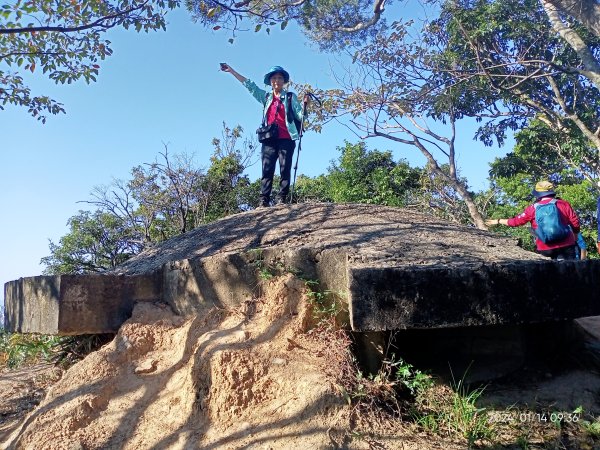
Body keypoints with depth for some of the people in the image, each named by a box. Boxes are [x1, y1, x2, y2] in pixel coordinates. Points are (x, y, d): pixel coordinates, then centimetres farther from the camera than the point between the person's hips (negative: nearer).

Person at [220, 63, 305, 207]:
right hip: (269, 139, 2)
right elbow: (249, 85, 20)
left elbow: (300, 115, 6)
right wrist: (231, 70, 19)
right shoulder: (265, 97, 19)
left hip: (286, 139, -2)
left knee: (285, 170, -6)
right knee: (267, 170, -5)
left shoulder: (291, 97, 11)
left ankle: (282, 199, -6)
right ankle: (264, 200, -8)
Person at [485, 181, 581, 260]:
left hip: (546, 248, 0)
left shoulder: (533, 208, 3)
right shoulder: (563, 204, 4)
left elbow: (516, 221, 11)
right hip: (566, 245, 0)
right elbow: (575, 223, 2)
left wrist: (498, 221, 24)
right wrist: (574, 237, 21)